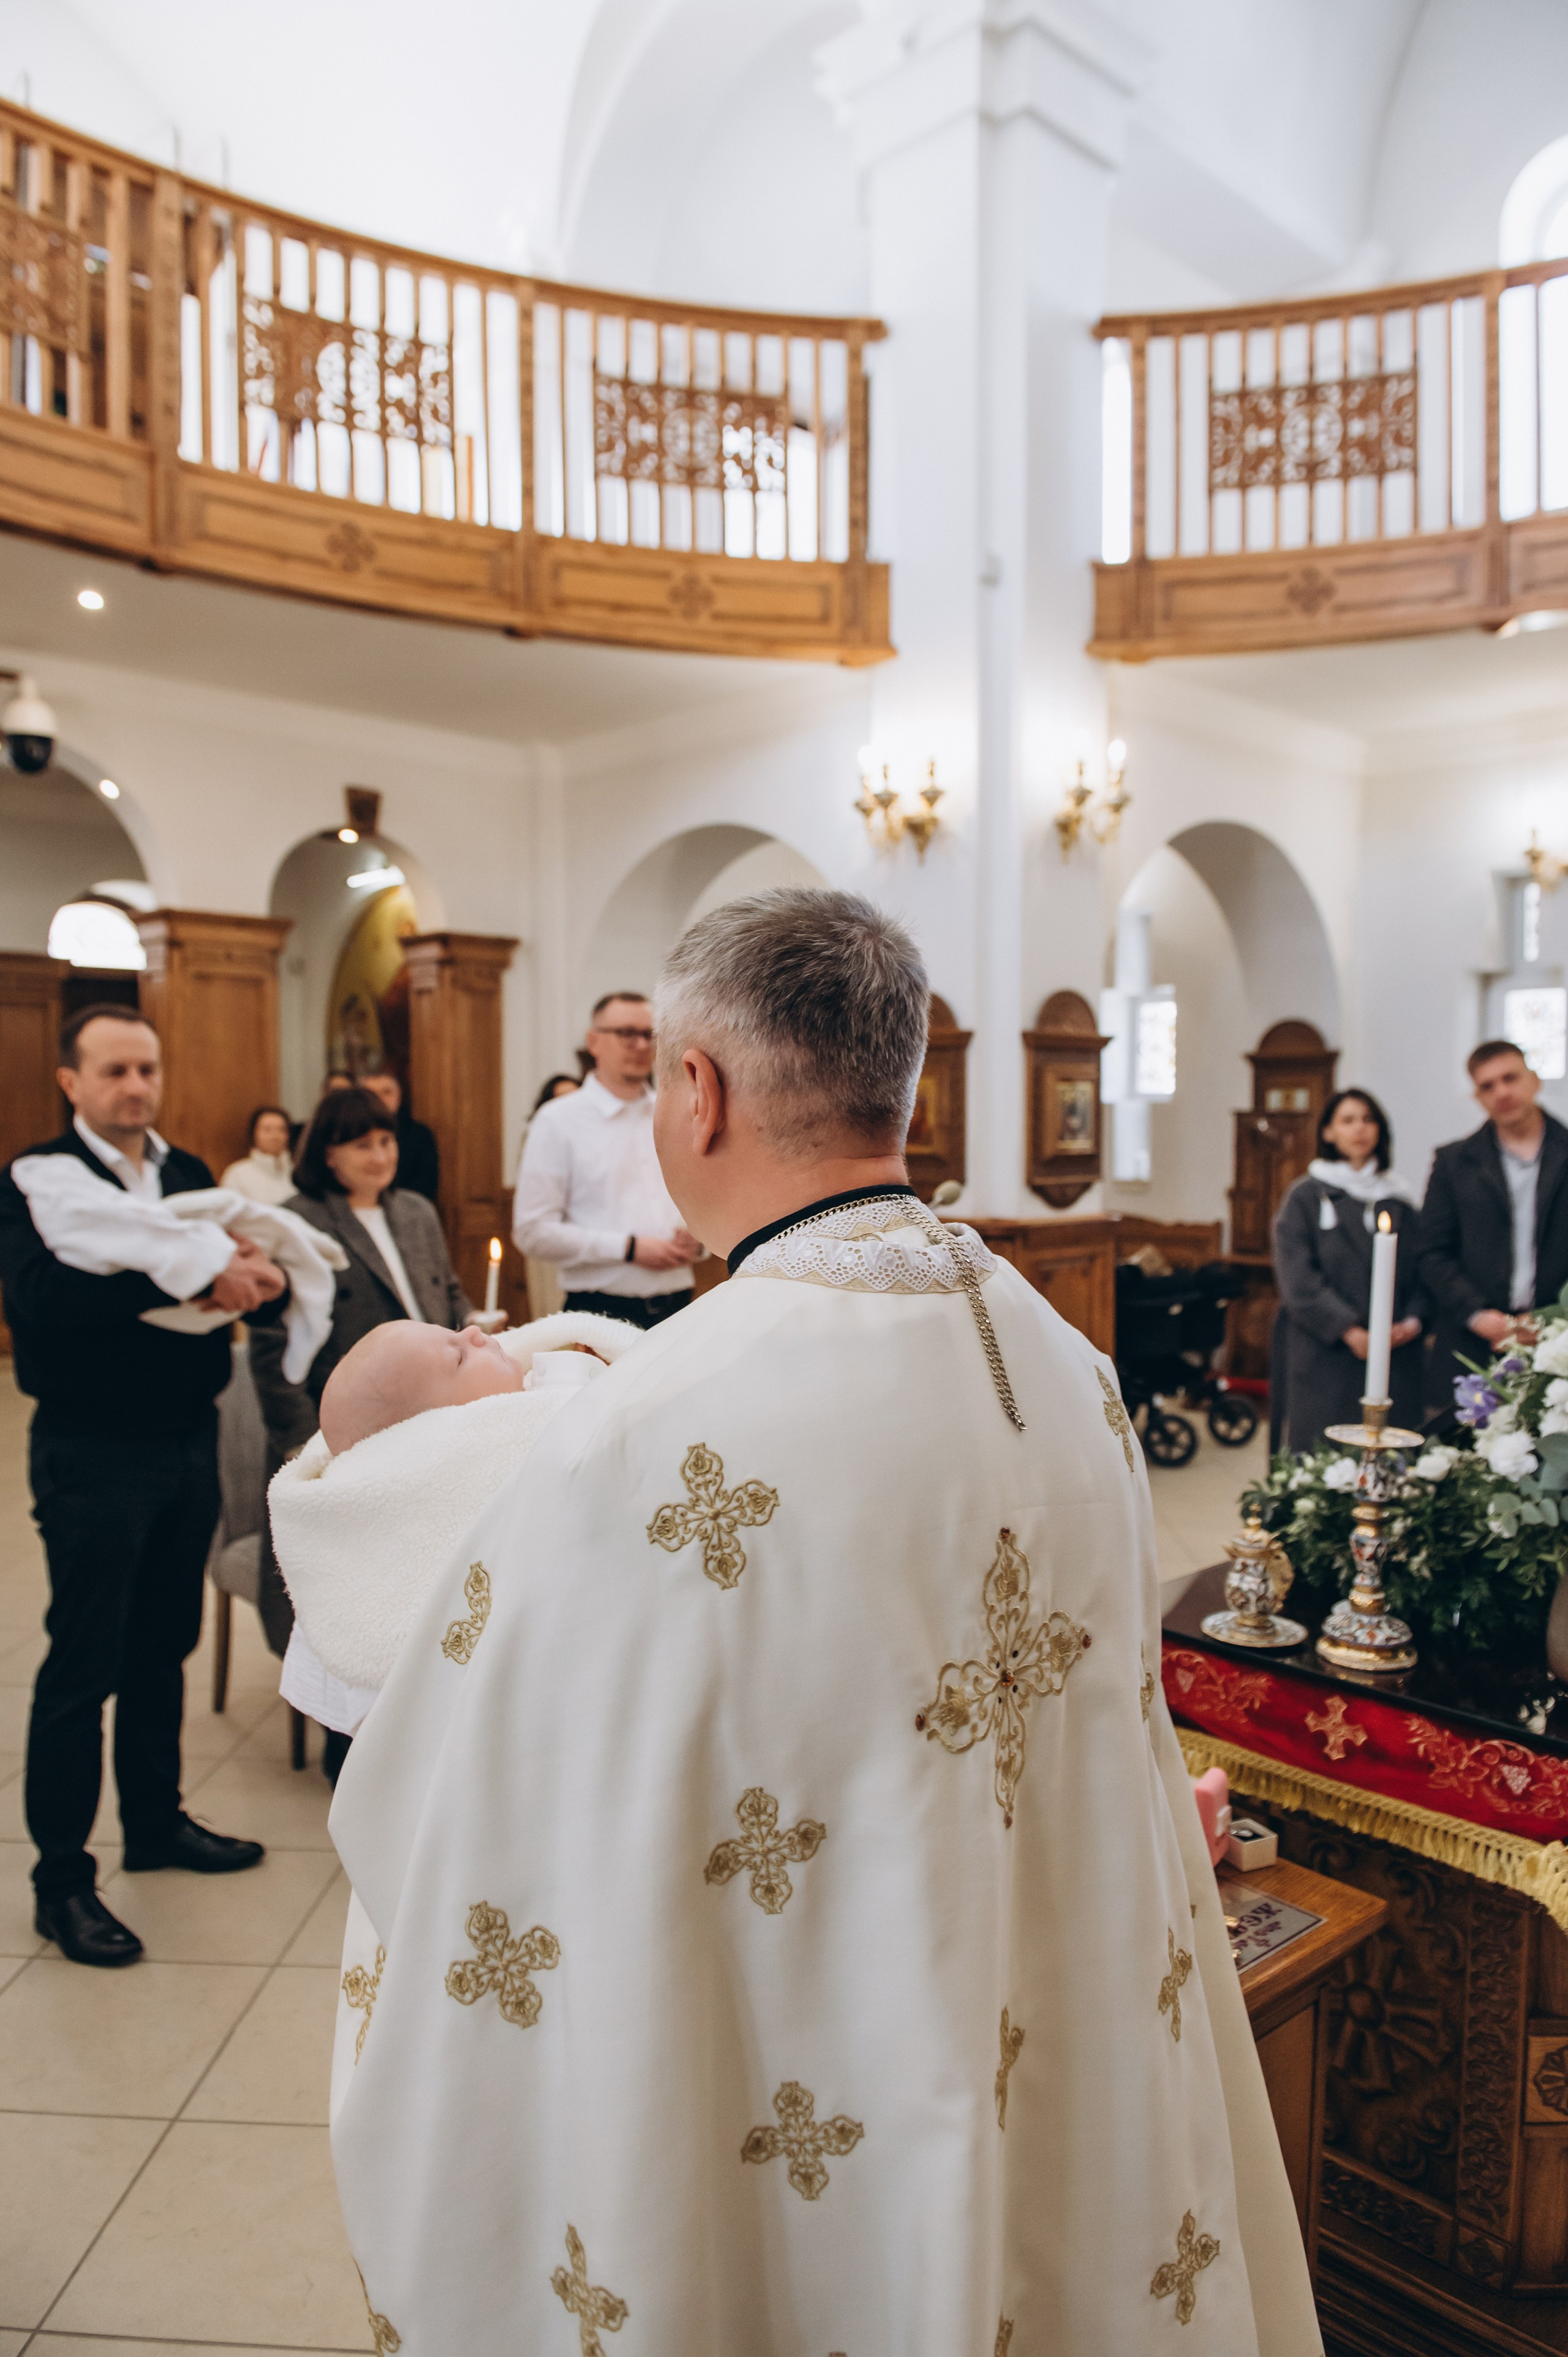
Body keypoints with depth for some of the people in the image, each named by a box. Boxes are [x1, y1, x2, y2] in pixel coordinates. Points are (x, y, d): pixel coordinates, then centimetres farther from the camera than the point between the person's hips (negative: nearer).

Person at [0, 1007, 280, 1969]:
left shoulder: (190, 1174, 8)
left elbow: (239, 1284, 6)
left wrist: (257, 1276, -18)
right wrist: (188, 1272, -32)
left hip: (190, 1444, 6)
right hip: (94, 1457, -6)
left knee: (165, 1647, 18)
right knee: (83, 1667, 4)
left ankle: (157, 1822, 35)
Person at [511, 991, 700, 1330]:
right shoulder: (557, 1121, -1)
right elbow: (533, 1231, -8)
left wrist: (698, 1239, -3)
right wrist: (629, 1248, -14)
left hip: (677, 1310, 4)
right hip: (601, 1312, -4)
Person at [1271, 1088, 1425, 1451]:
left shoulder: (1400, 1200, 15)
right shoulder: (1306, 1197, 3)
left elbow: (1420, 1269, 12)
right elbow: (1297, 1278, -6)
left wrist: (1413, 1319, -7)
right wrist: (1348, 1330, -14)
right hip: (1322, 1354, -3)